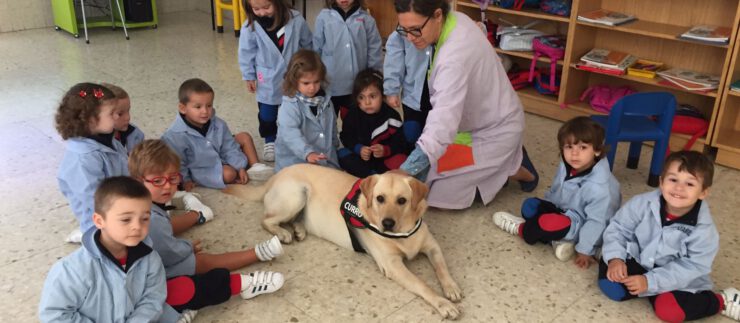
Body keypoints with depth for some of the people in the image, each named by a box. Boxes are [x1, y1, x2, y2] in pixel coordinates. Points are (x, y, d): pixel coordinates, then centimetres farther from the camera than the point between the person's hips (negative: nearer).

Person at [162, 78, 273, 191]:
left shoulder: (218, 125, -11)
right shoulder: (175, 136, -28)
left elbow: (229, 148, -3)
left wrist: (240, 167, -8)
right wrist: (185, 181, -18)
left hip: (221, 158, 6)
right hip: (200, 170, -6)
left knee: (244, 137, 4)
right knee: (228, 174, -32)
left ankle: (255, 166, 10)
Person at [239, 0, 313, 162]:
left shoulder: (295, 19, -17)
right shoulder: (250, 26, -18)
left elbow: (308, 44, -2)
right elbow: (246, 53, -5)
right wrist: (249, 76, 0)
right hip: (268, 81, 0)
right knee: (267, 114, 13)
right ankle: (270, 141, 36)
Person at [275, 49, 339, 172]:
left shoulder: (325, 101, 6)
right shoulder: (290, 106, -17)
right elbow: (291, 134, -30)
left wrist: (333, 147, 30)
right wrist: (307, 153, -44)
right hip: (294, 163, -6)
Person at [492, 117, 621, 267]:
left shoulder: (599, 187, -31)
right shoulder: (566, 167, -8)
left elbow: (596, 222, -25)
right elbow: (553, 192, 11)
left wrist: (585, 250, -20)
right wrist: (544, 209, 15)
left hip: (580, 226, -8)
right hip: (564, 211, 8)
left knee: (547, 223, -31)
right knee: (530, 205, -4)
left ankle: (521, 229, 2)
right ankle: (558, 239, -13)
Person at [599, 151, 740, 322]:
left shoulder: (703, 230, -21)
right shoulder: (643, 203, -17)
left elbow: (691, 268, -21)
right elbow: (618, 228, -7)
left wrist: (650, 282, -30)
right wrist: (615, 258, -24)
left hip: (679, 280, -2)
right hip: (637, 261, 2)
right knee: (610, 283, -20)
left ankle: (721, 301, 0)